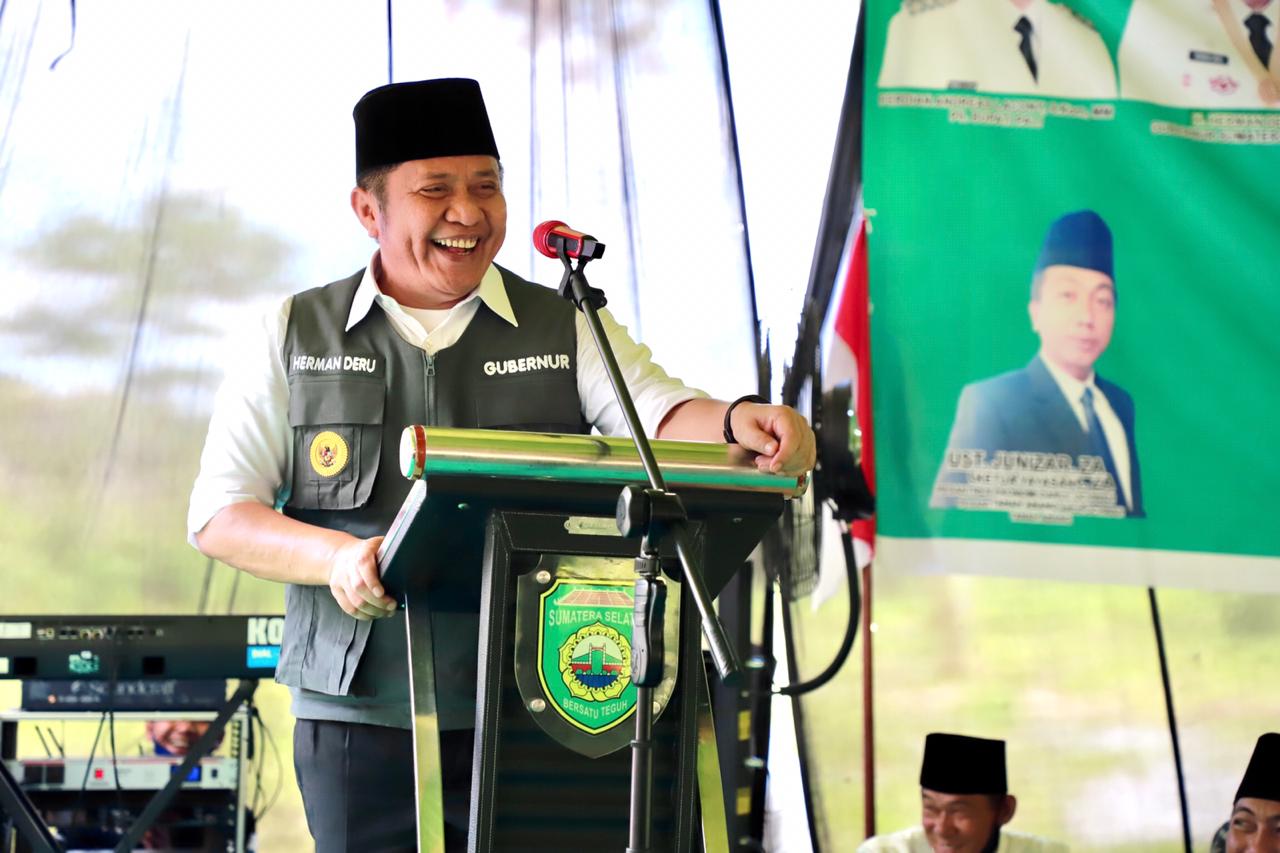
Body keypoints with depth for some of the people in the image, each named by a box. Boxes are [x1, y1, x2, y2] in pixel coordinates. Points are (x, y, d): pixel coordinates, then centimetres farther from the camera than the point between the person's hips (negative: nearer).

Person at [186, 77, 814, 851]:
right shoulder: (293, 339, 8)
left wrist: (734, 423, -32)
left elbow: (663, 416, -8)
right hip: (359, 720, 0)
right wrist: (335, 556, -15)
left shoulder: (569, 332, 9)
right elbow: (218, 514, 5)